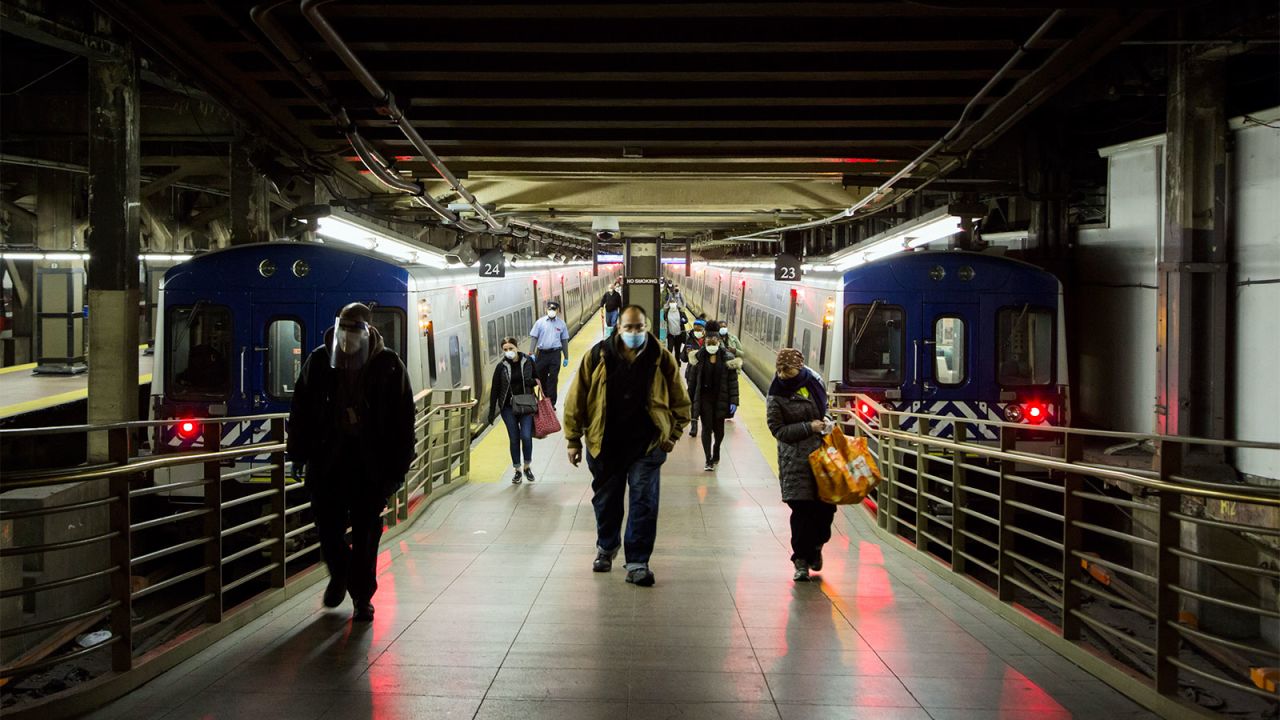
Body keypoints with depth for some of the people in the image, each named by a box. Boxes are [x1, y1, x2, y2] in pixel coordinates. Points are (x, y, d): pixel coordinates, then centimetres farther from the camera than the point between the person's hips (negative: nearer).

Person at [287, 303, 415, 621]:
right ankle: (339, 576, 34)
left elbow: (403, 419, -3)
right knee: (328, 526, 6)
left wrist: (397, 467, -6)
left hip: (371, 465, -2)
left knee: (366, 532, 5)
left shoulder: (388, 365, -4)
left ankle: (362, 597, 18)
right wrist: (299, 453, 4)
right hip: (327, 460, 2)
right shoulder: (320, 360, 2)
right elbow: (301, 409, 8)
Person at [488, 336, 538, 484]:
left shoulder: (528, 362, -2)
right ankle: (517, 471, 17)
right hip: (508, 407, 0)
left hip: (526, 405, 0)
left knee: (526, 436, -10)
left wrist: (533, 381, -11)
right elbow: (495, 390, 0)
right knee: (514, 439, 4)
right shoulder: (501, 367, -4)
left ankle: (527, 467, 13)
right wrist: (492, 412, -1)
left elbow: (537, 379, 14)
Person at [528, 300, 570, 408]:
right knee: (541, 378, 11)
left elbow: (564, 341, 9)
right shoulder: (540, 322, 1)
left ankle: (551, 403, 4)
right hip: (542, 353, 1)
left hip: (555, 354, -1)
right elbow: (534, 338, 1)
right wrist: (531, 353, -8)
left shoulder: (561, 324, 3)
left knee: (553, 379, -1)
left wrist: (566, 358, 10)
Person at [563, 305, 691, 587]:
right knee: (605, 501, 16)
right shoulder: (597, 357, -5)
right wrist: (573, 439, 0)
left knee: (644, 503, -5)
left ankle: (637, 563, 3)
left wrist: (672, 434, 0)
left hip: (646, 446, -1)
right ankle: (606, 547, 41)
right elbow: (576, 399, 0)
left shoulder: (662, 359, -4)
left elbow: (680, 402, 7)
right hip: (604, 445, 1)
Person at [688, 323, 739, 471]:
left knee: (719, 428, 9)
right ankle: (708, 459, 5)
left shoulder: (727, 358, -6)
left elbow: (733, 380, -5)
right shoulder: (699, 357, -4)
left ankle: (716, 452, 35)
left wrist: (733, 401, -11)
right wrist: (691, 400, 2)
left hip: (721, 398, 0)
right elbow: (693, 379, 1)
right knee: (707, 427, -2)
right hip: (704, 397, 0)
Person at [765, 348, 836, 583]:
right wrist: (809, 427, -14)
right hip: (796, 459, -5)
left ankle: (815, 546, 32)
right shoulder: (775, 397, -9)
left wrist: (826, 420, 6)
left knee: (826, 506, 7)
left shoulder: (813, 381, 5)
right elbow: (778, 430, -9)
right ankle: (801, 560, 2)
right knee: (802, 509, -8)